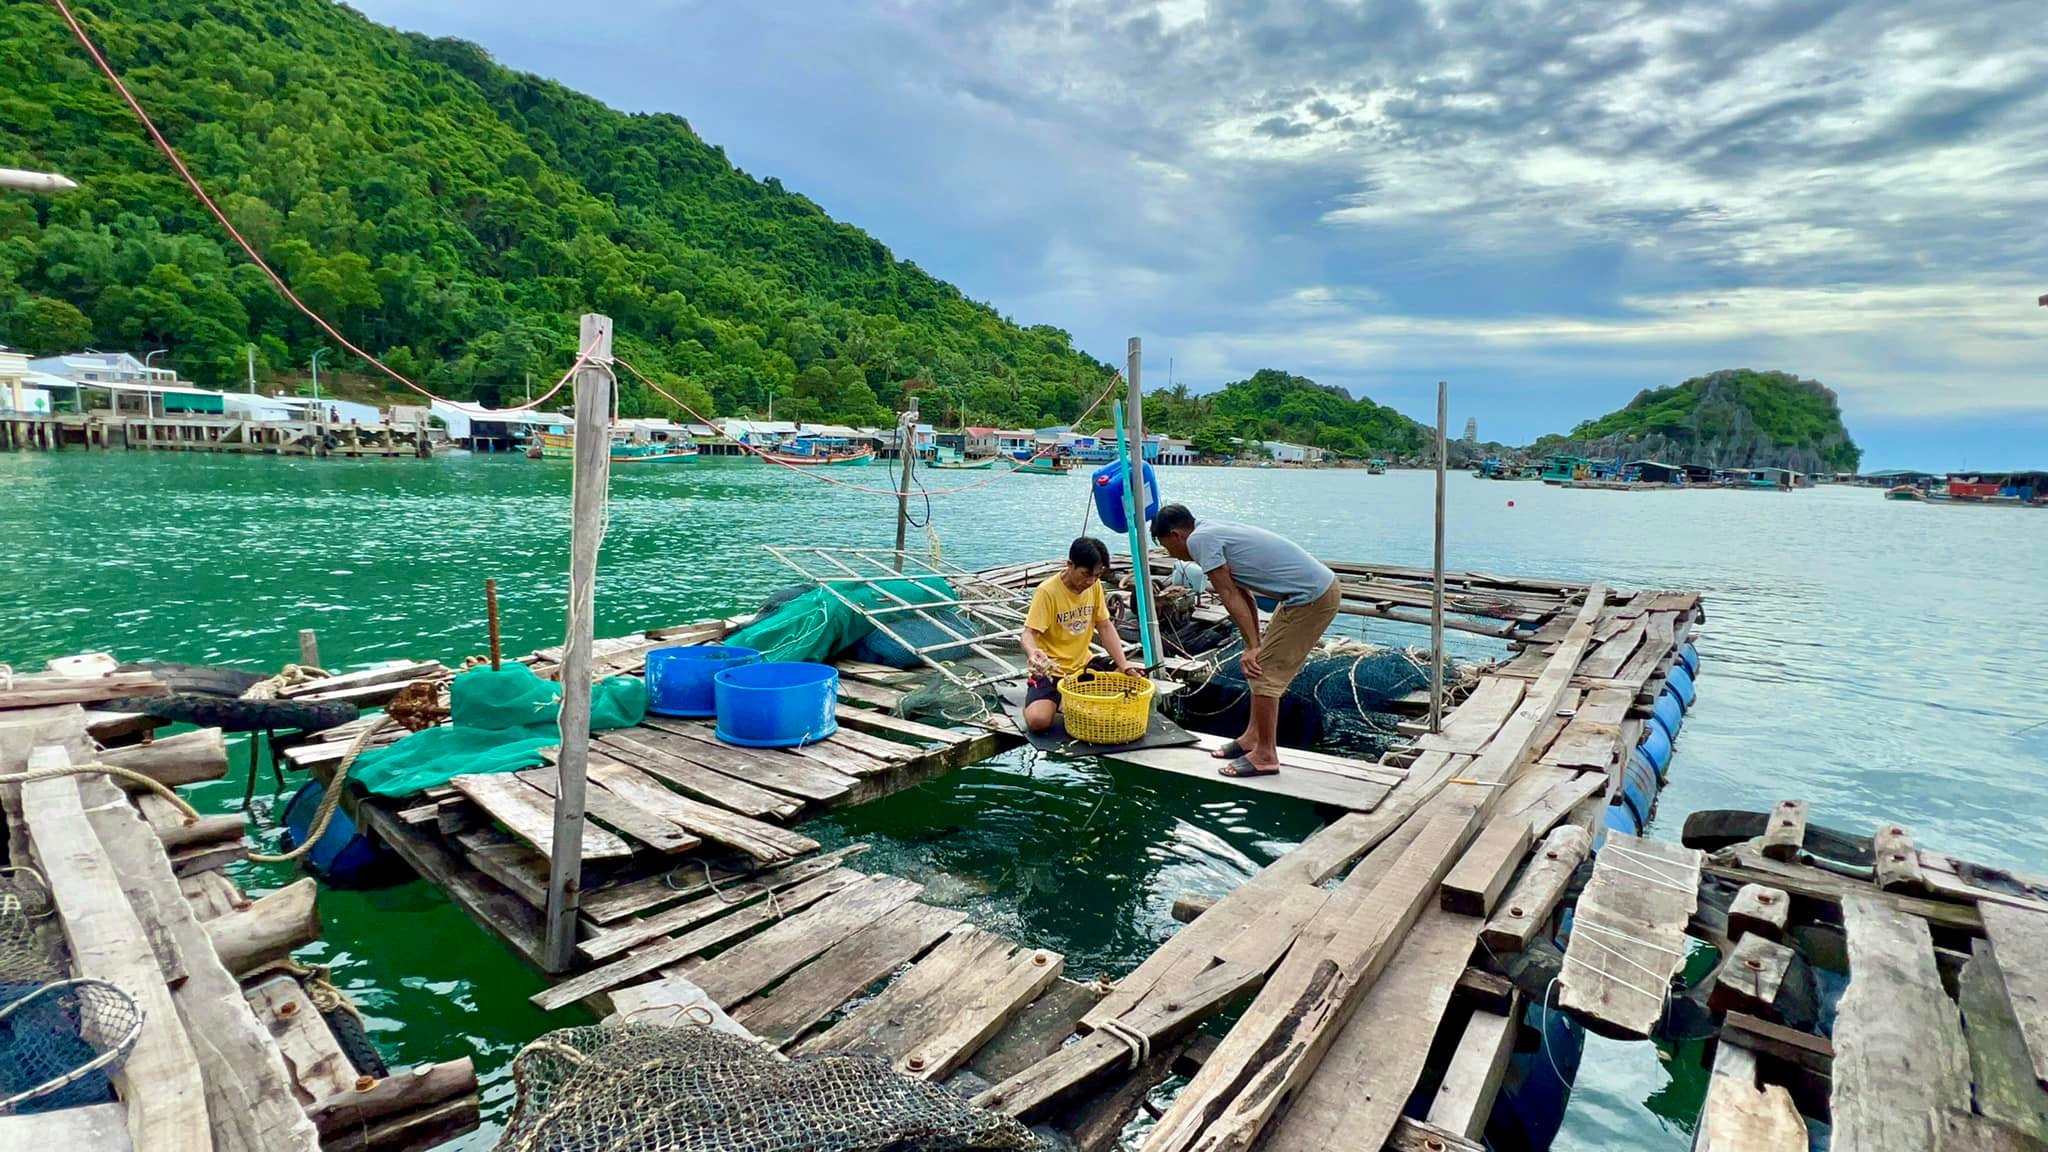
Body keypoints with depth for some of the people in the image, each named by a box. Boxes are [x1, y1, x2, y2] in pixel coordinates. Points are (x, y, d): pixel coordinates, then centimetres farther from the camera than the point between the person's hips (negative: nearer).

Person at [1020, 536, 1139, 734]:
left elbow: (1105, 627, 3)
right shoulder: (1047, 591, -18)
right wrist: (1032, 652, -46)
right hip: (1051, 670, -6)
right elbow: (1029, 633, -22)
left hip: (1083, 665, 6)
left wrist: (1124, 665, -10)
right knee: (1038, 720, -26)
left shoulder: (1094, 585, 0)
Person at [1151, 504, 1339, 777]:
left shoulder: (1199, 539, -10)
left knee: (1263, 672, -4)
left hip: (1311, 597, -10)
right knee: (1264, 669, 18)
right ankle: (1253, 737, 29)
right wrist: (1255, 646, 15)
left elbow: (1230, 596, -13)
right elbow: (1243, 595, 17)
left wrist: (1253, 647, -10)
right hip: (1321, 587, 10)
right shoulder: (1215, 532, 18)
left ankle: (1265, 756, 6)